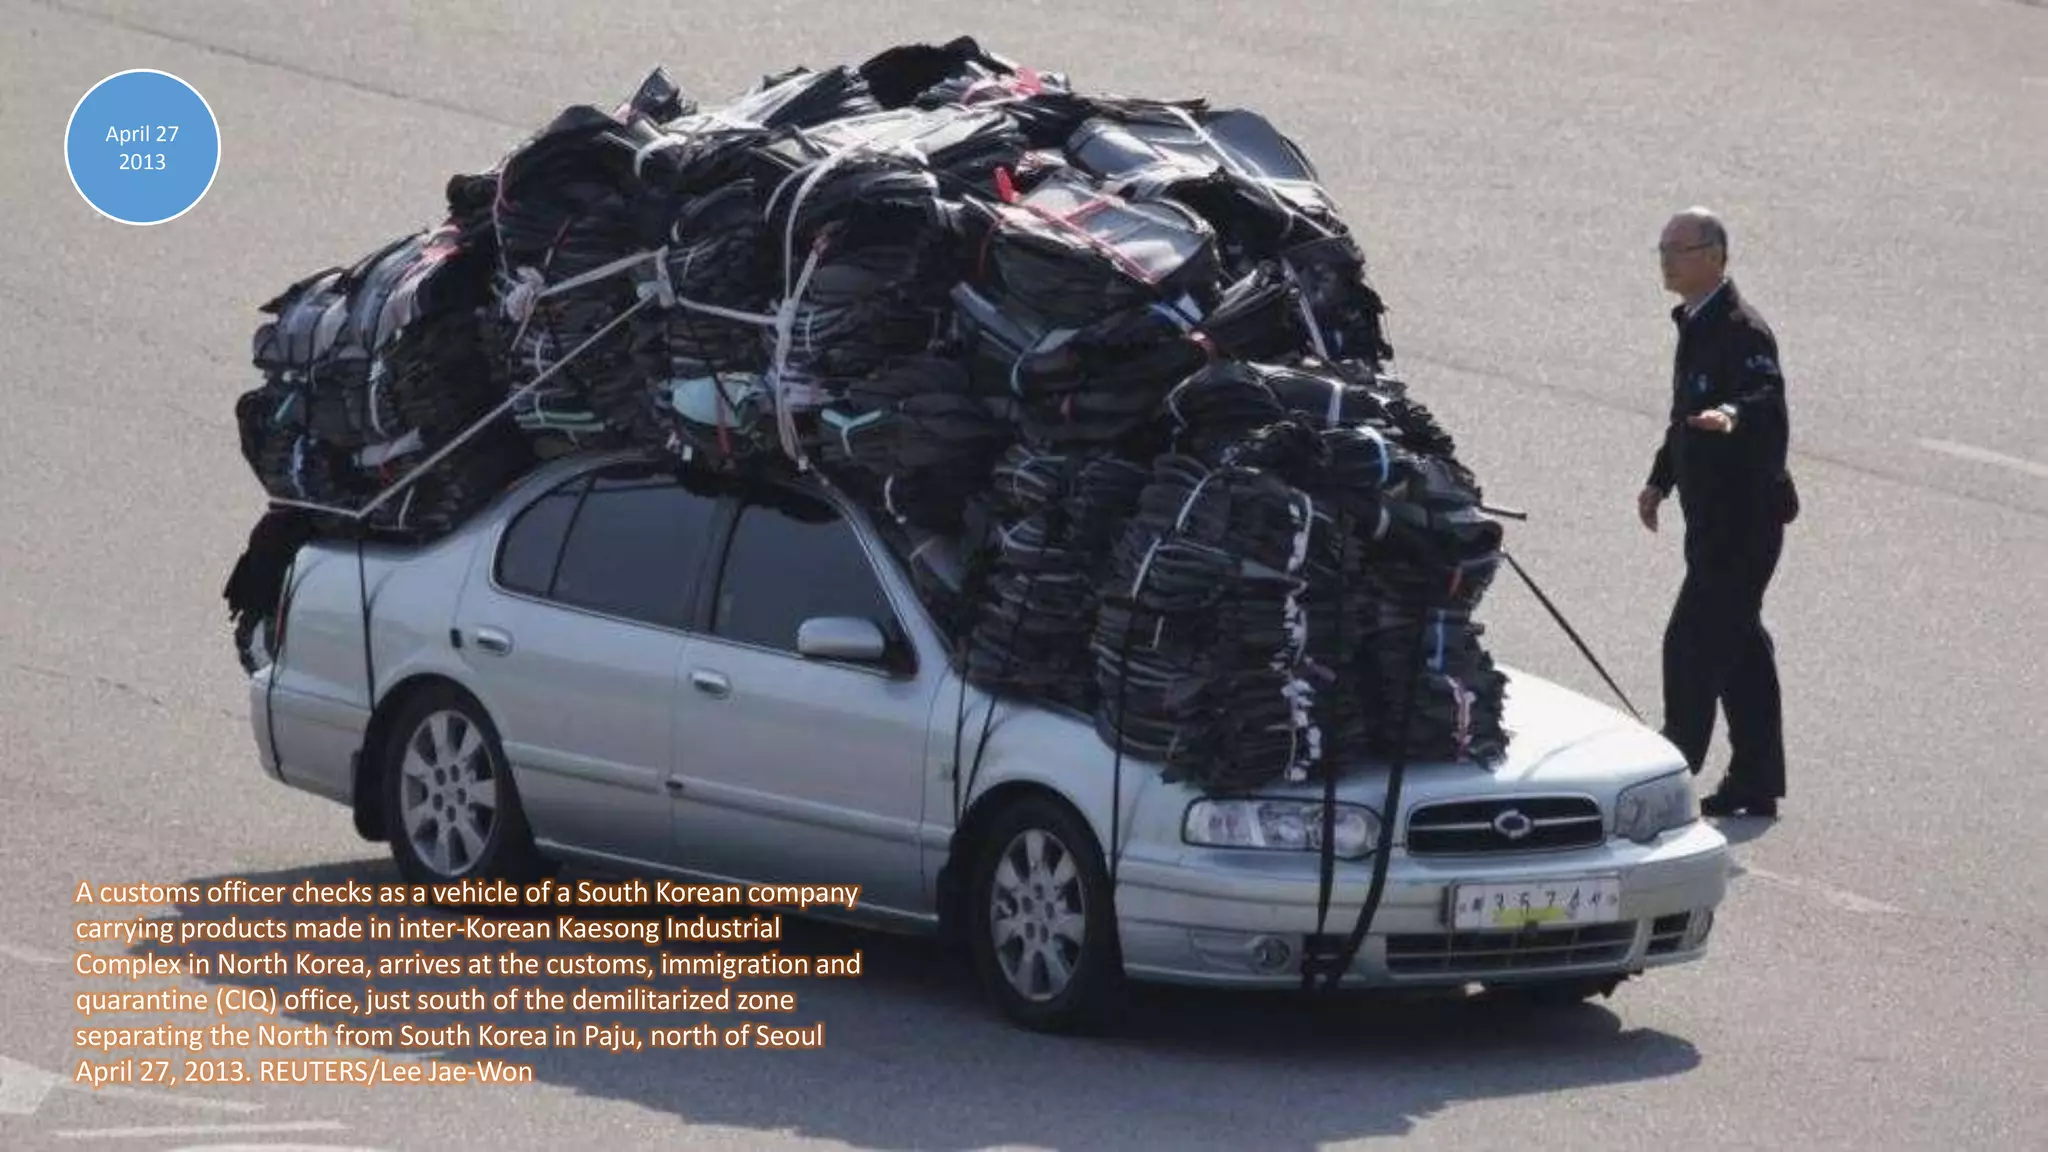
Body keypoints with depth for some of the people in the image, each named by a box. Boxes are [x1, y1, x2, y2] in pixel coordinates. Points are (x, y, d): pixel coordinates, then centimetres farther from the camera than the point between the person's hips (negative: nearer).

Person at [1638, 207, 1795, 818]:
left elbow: (1768, 403, -31)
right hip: (1714, 512, 10)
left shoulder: (1741, 331, -17)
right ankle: (1756, 784, 20)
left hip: (1743, 513, -10)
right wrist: (1660, 480, 21)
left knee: (1693, 641, -9)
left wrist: (1733, 417, -51)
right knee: (1738, 643, 13)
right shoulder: (1696, 326, 14)